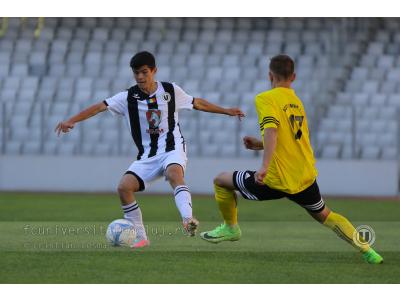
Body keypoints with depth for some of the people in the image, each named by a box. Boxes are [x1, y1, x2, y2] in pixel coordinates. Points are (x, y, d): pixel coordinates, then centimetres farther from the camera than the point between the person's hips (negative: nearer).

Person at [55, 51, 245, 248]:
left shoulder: (170, 91, 2)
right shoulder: (128, 97, 0)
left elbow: (198, 103, 18)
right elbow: (99, 107, -10)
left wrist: (226, 111, 21)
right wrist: (71, 121, -22)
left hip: (172, 149, -2)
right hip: (147, 156, 2)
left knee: (174, 174, -37)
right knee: (124, 187, -19)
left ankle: (188, 219, -54)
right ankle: (140, 238, -7)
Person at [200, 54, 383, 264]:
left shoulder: (265, 99, -9)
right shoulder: (297, 102, 14)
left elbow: (271, 130, -27)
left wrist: (265, 166, -36)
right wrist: (260, 145, 21)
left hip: (278, 181, -7)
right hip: (306, 176, 7)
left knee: (221, 181, 11)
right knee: (325, 216, 26)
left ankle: (231, 228, 25)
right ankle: (368, 251, 17)